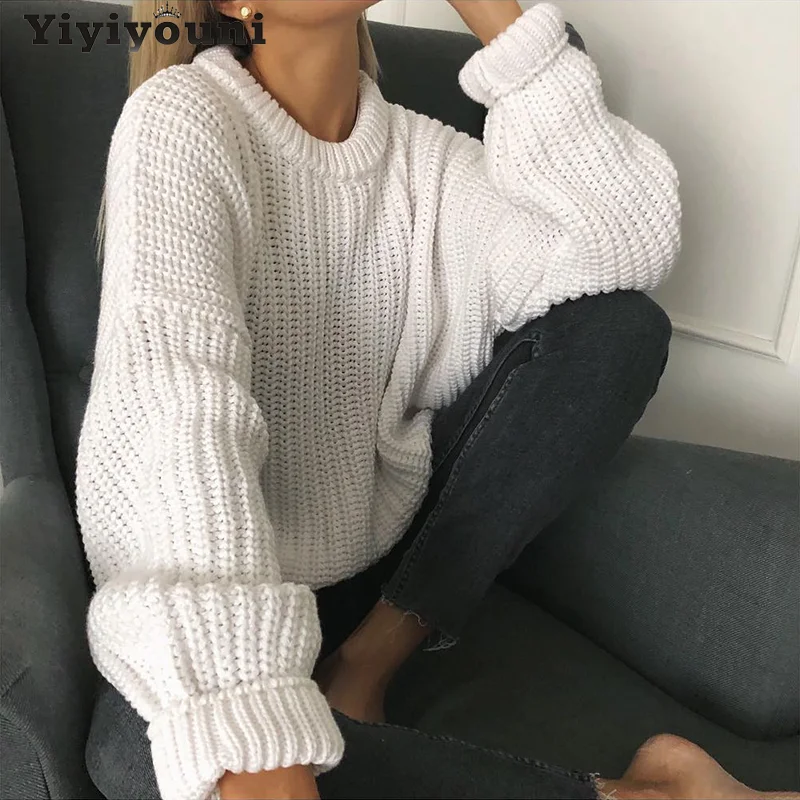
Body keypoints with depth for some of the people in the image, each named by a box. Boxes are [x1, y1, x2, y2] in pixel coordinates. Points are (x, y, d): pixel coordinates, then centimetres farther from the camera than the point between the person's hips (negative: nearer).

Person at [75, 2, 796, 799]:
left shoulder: (417, 151, -1)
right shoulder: (181, 119, -16)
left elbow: (630, 244, -15)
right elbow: (184, 411, -31)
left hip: (382, 540, 5)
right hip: (218, 576, -5)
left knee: (618, 324, -8)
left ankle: (372, 658, -9)